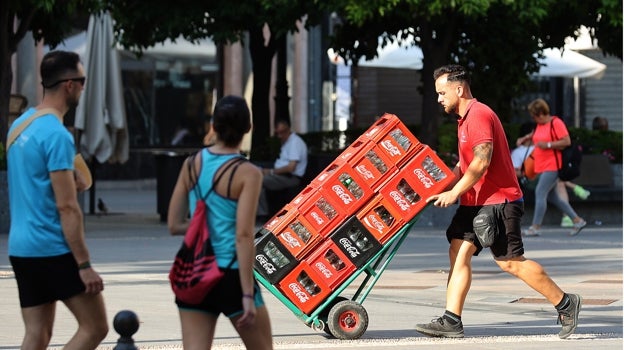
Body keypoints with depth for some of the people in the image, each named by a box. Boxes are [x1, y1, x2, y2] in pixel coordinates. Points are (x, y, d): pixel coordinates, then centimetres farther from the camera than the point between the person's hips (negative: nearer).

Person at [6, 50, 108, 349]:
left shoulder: (19, 125, 12)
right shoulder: (57, 134, -16)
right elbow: (67, 207, -19)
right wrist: (84, 265, -18)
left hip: (20, 248, 9)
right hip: (54, 250, -9)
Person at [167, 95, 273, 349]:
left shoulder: (192, 164, 4)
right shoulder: (247, 173, -10)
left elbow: (174, 225, 6)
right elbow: (243, 235, -16)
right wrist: (248, 294, -17)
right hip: (231, 275, -4)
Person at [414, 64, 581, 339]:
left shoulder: (479, 115, -16)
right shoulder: (465, 118, 18)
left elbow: (481, 163, -23)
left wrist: (454, 193, -20)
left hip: (498, 201, -10)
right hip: (474, 203, 10)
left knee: (510, 261, -7)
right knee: (458, 252, -1)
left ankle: (565, 304, 5)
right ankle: (451, 321, -6)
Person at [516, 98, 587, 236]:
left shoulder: (556, 123, -12)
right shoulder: (539, 125, 13)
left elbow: (567, 141, -16)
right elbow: (535, 134, 35)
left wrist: (548, 145, -20)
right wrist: (526, 138, 16)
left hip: (552, 166, -10)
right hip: (543, 166, 10)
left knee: (540, 192, -14)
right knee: (552, 196, 11)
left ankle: (535, 227, -12)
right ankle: (577, 220, 18)